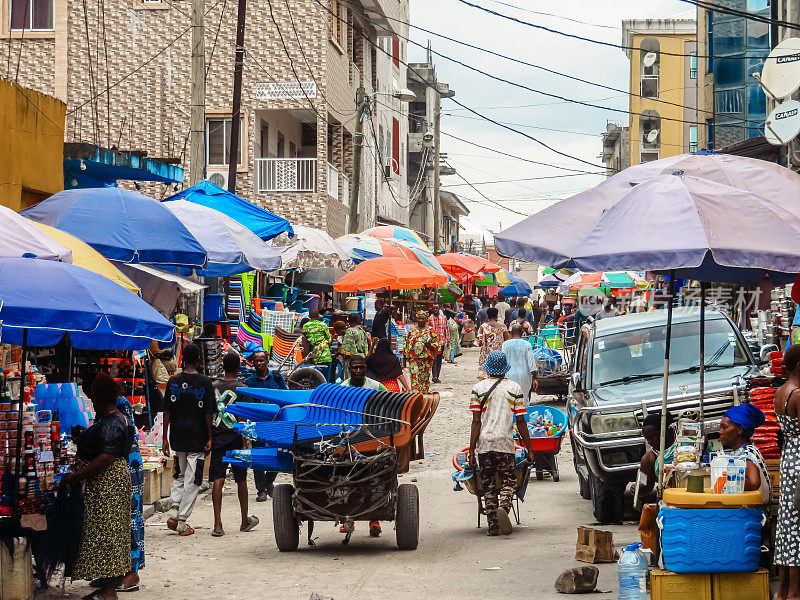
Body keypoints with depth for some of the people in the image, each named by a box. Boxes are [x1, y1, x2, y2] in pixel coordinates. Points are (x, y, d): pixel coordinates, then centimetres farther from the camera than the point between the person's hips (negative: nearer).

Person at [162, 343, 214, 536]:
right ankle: (182, 522, 2)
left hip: (177, 437, 3)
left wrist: (165, 438, 7)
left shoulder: (173, 381, 1)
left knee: (180, 475, 21)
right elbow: (208, 413, -8)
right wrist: (209, 439, -2)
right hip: (197, 438, -3)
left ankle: (174, 511, 4)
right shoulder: (204, 382, -7)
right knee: (192, 480, 2)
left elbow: (167, 412, 1)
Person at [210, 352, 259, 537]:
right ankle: (245, 520, 25)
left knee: (217, 480, -2)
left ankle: (218, 524, -11)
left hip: (217, 438, 2)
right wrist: (245, 444, -9)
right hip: (235, 438, -2)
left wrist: (208, 439, 17)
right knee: (241, 480, 11)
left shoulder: (213, 388, 5)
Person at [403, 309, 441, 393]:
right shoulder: (412, 330, 11)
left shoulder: (430, 330, 5)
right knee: (414, 377, -10)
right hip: (413, 358, 1)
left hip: (426, 358, -1)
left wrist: (430, 345, -16)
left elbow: (437, 343, 5)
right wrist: (405, 358, 10)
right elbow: (407, 345, 14)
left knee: (424, 377, 2)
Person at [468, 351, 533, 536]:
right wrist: (529, 449, 8)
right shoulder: (514, 388, 3)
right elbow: (520, 422, 2)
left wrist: (472, 451, 1)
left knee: (488, 485, 9)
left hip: (484, 443, 1)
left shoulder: (479, 388, 3)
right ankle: (503, 507, -22)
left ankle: (493, 524, 5)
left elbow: (476, 422, -1)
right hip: (505, 443, -1)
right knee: (508, 481, 7)